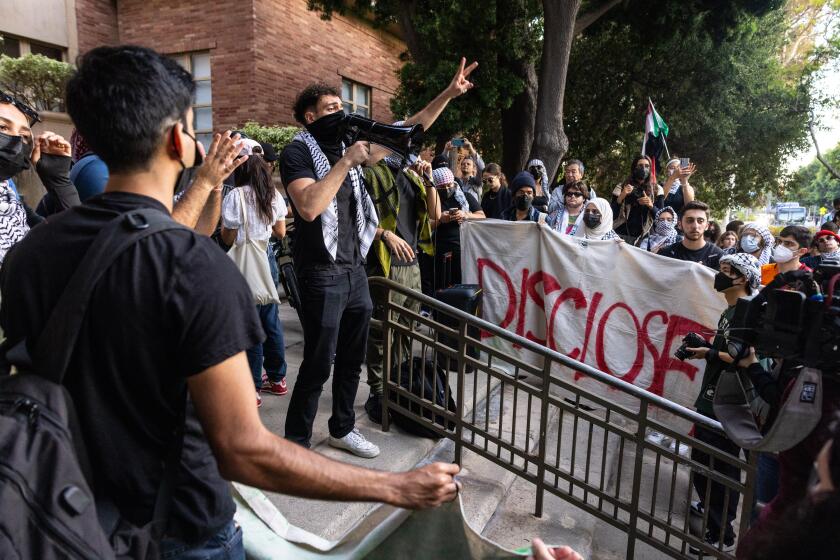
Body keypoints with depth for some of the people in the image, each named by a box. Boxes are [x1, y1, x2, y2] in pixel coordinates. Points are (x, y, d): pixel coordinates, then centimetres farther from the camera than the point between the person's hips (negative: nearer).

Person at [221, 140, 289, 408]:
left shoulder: (235, 196, -13)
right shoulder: (274, 195, 4)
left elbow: (228, 239, -9)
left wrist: (223, 224, 8)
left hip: (246, 265, -6)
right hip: (268, 261, 6)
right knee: (271, 321, 15)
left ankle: (253, 390, 11)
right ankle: (277, 379, 27)